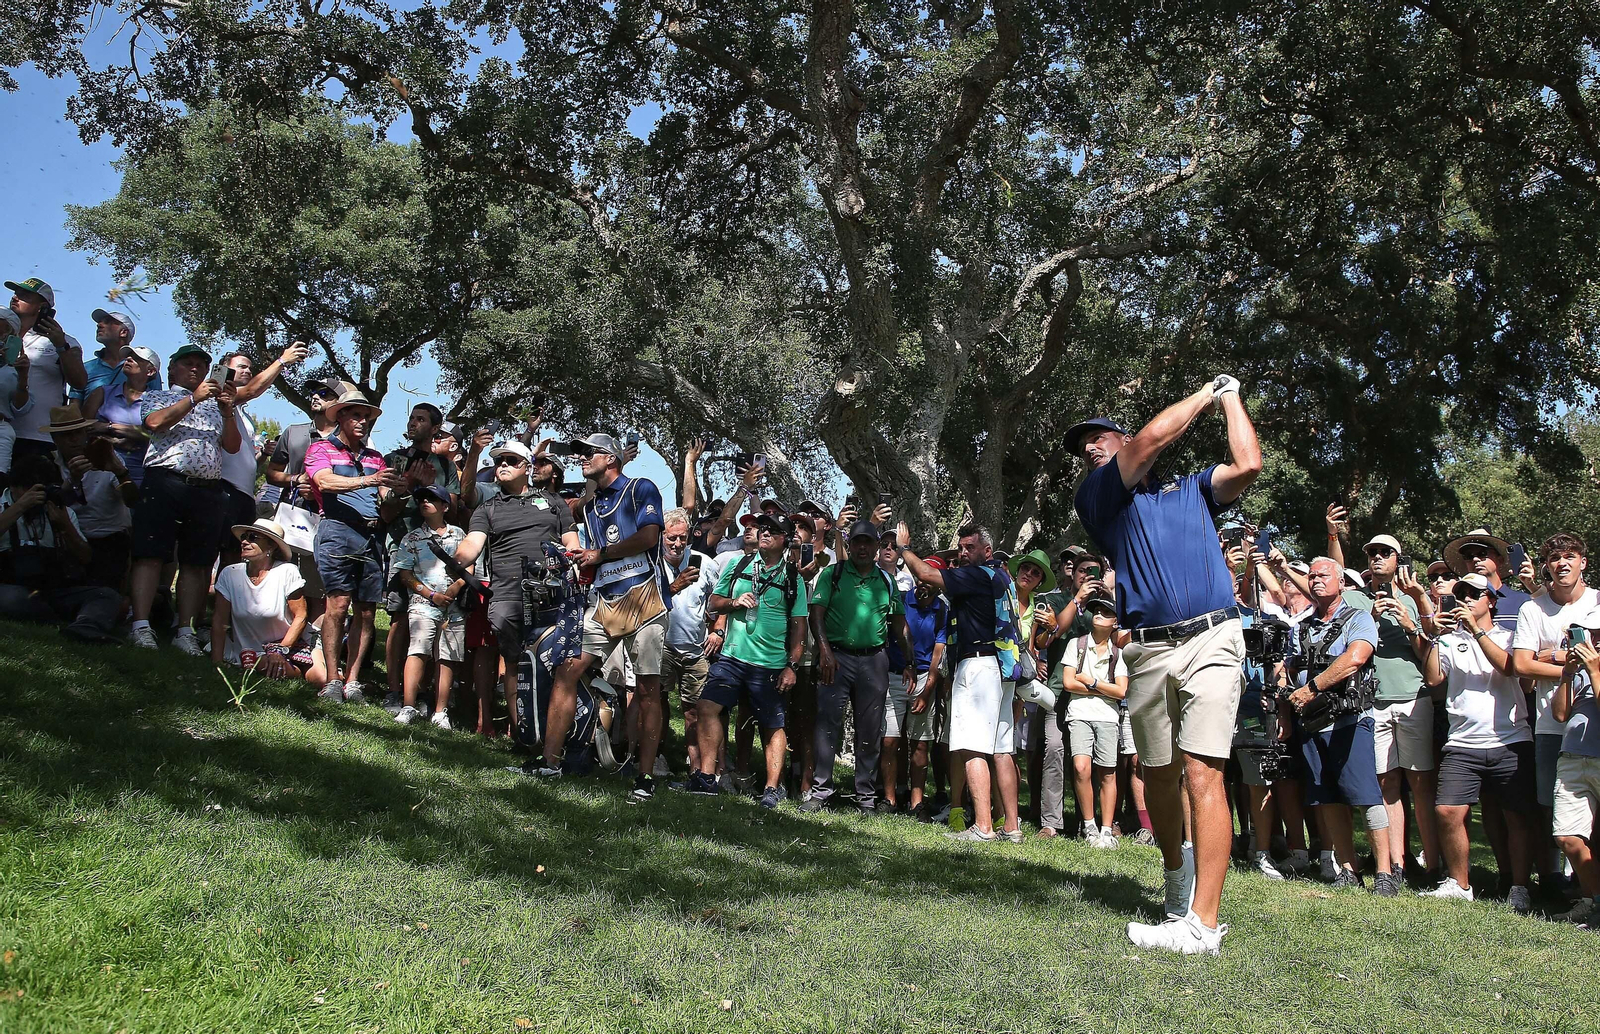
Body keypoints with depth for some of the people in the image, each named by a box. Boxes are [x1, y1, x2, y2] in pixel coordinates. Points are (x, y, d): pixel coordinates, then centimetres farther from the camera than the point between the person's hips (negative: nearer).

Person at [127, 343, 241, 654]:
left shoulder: (214, 406, 27)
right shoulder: (156, 397, 18)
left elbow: (233, 446, 16)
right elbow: (155, 422, -6)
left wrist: (227, 411, 3)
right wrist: (194, 399, -7)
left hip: (209, 490, 3)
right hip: (165, 481, -3)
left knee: (196, 562, 0)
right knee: (151, 554, -10)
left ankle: (186, 631, 0)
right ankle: (141, 626, -12)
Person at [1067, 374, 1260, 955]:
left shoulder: (1191, 488, 19)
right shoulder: (1095, 498, 12)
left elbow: (1248, 466, 3)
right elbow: (1154, 437, 2)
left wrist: (1230, 399, 16)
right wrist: (1206, 394, 13)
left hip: (1210, 639, -2)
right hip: (1148, 651, 2)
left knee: (1201, 774, -12)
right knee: (1158, 775, 10)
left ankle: (1203, 924, -15)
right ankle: (1177, 869, 38)